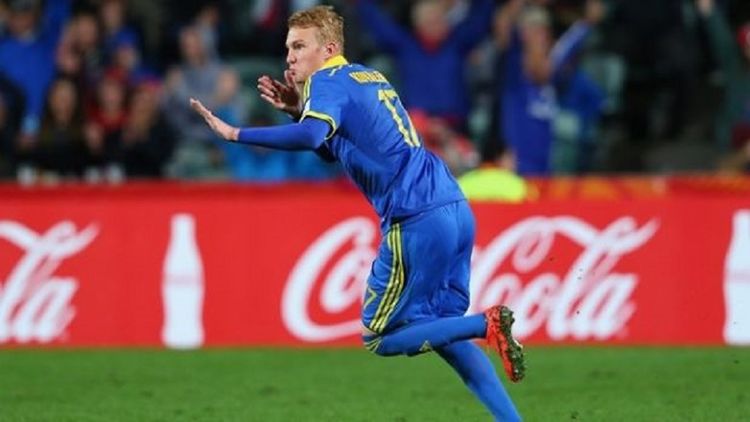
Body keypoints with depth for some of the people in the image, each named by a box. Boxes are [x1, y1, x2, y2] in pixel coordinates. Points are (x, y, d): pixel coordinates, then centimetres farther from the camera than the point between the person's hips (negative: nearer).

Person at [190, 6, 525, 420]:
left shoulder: (330, 81, -6)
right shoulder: (369, 78, 21)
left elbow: (309, 137, -27)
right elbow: (339, 146, 32)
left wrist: (235, 133, -23)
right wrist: (298, 109, 20)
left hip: (418, 222, -9)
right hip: (455, 210, 9)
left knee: (378, 338, 3)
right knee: (438, 330, 17)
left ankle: (486, 324, -11)